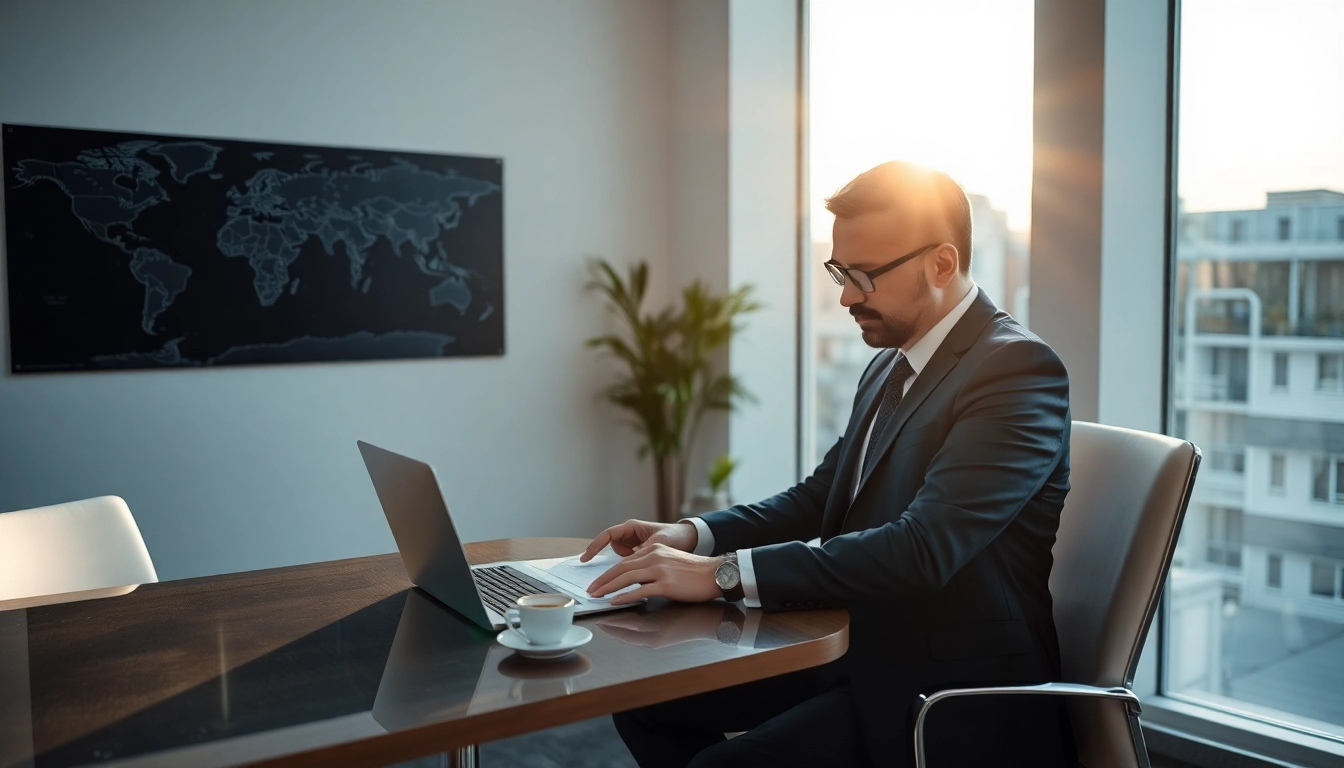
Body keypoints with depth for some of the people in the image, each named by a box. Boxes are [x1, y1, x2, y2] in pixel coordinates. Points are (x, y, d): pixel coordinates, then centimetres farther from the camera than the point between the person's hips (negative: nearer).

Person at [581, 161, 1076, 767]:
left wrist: (724, 573, -30)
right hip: (859, 648, 8)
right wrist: (695, 535, -4)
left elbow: (921, 550, -29)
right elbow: (819, 498, 13)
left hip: (955, 699, -8)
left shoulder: (1019, 370, -18)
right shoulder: (891, 366, 10)